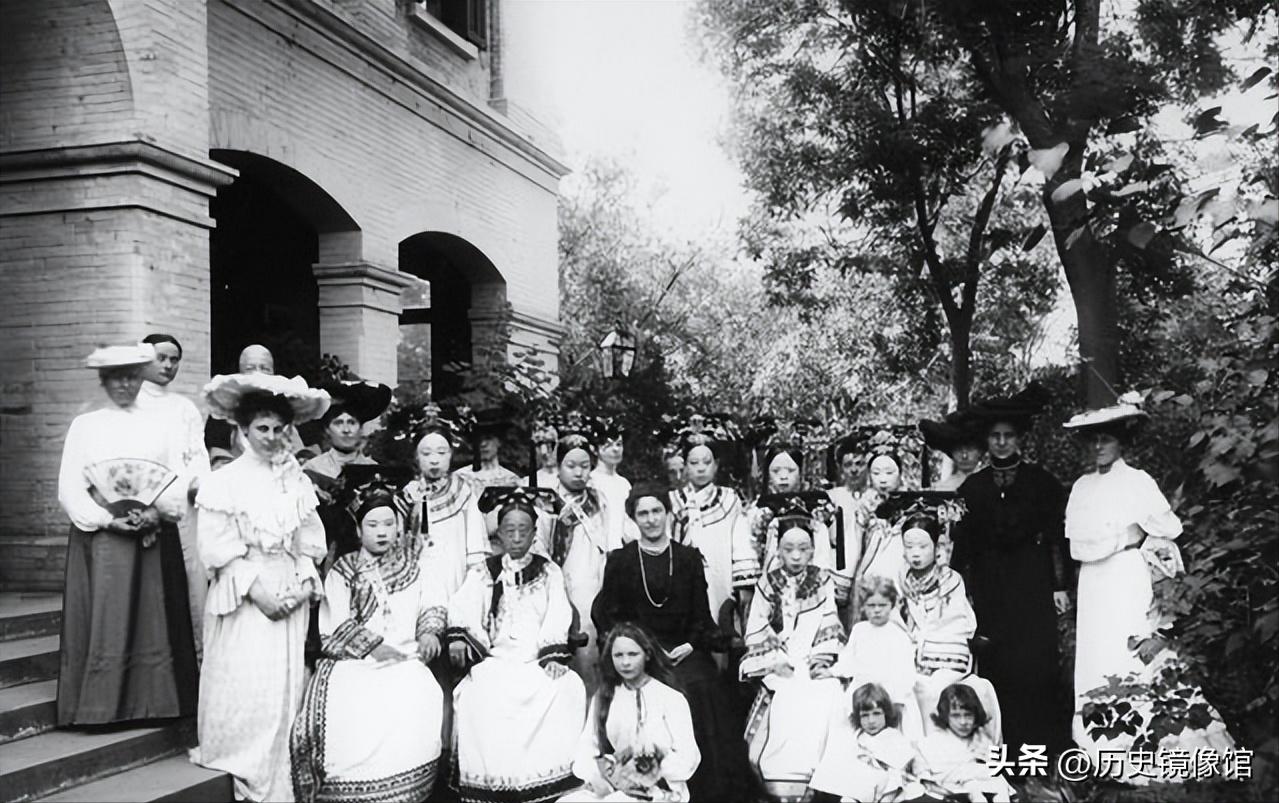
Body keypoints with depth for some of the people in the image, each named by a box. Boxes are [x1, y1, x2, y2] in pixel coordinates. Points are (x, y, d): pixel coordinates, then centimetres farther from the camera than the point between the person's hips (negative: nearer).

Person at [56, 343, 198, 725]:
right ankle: (99, 706, 6)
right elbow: (69, 488, 0)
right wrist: (107, 520, -13)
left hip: (155, 539, 1)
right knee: (103, 624, -2)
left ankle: (154, 703, 10)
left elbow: (180, 482, 5)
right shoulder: (84, 426, 7)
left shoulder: (161, 425, 11)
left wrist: (156, 511, -13)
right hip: (101, 537, -1)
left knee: (154, 621, 2)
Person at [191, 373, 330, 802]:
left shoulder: (297, 481, 8)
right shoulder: (225, 481, -4)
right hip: (243, 597, -3)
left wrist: (303, 583, -6)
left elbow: (310, 542, 9)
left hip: (290, 595, 3)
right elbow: (218, 549, -8)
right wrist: (255, 587, -14)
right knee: (247, 687, -6)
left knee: (288, 685, 4)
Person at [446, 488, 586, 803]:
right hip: (494, 661, 0)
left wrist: (554, 657, -14)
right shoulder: (482, 573, 14)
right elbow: (462, 608, -2)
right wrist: (457, 637, -22)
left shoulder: (549, 572, 14)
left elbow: (558, 617, 1)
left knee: (568, 689, -27)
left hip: (538, 662, 0)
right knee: (481, 694, -29)